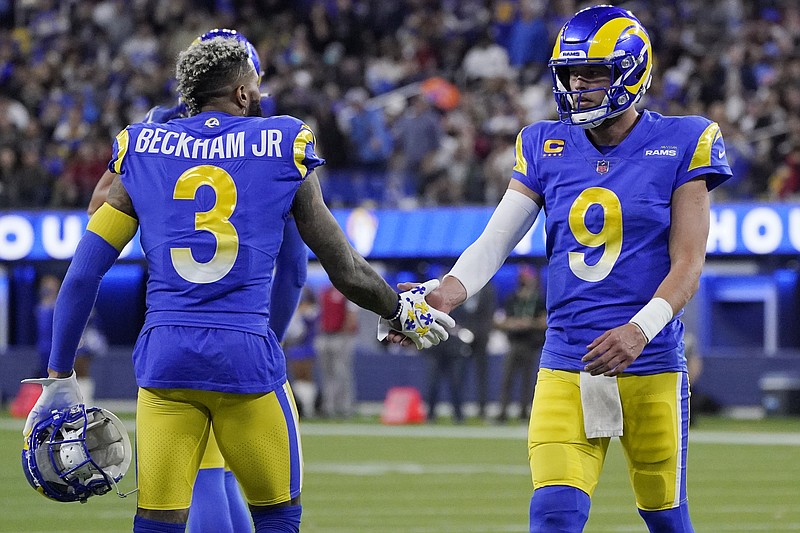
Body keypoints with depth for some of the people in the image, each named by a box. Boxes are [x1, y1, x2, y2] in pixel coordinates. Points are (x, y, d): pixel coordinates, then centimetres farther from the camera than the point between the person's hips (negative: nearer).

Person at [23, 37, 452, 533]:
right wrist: (400, 312, 26)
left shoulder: (141, 152, 8)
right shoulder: (282, 152, 3)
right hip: (246, 353, -2)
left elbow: (83, 274, 5)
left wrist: (60, 376, 13)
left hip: (165, 355, 2)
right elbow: (347, 271, 6)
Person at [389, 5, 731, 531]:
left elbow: (687, 264, -7)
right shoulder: (547, 148, 7)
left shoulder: (680, 146, -3)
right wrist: (445, 295, -20)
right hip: (566, 365, 2)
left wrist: (640, 328, -24)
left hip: (651, 365, -2)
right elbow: (495, 241, 0)